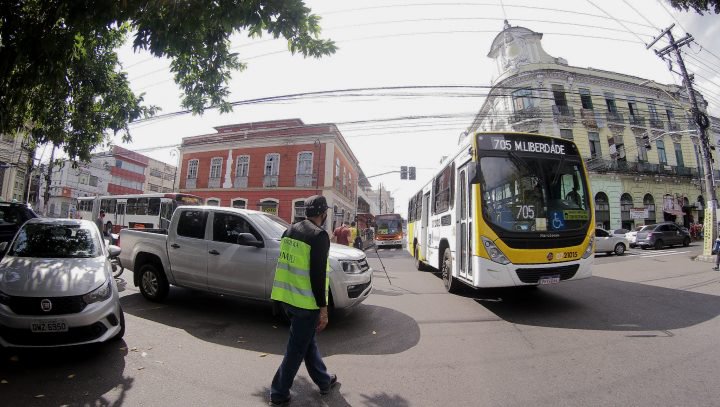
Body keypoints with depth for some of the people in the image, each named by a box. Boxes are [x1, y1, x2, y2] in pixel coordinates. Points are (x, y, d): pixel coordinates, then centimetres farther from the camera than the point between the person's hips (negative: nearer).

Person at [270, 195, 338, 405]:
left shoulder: (289, 231, 8)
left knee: (308, 342, 22)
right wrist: (323, 308, -14)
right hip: (305, 301, -8)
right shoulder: (319, 235, -17)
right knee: (297, 348, 9)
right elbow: (317, 274, -21)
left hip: (286, 297, 9)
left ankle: (324, 381, 38)